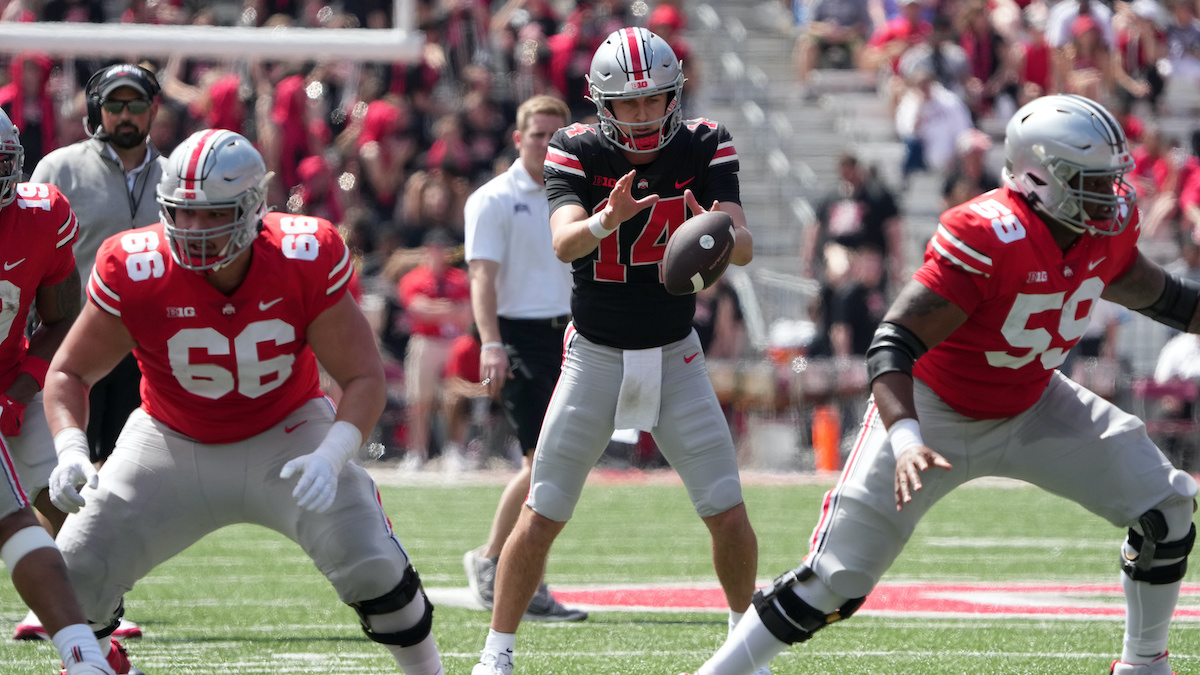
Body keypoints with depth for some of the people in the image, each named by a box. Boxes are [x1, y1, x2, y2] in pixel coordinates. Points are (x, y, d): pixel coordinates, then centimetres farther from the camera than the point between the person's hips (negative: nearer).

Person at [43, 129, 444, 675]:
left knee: (370, 564, -19)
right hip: (173, 441, 1)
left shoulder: (304, 262, -25)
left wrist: (330, 458, -36)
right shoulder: (137, 272, -24)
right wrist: (70, 449, -30)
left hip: (283, 436, -1)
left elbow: (363, 377, -18)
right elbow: (70, 371, -11)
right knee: (75, 575, -7)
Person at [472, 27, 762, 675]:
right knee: (542, 516, -3)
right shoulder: (577, 153, -12)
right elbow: (564, 243, -28)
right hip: (595, 357, -1)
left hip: (675, 355, 1)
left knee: (728, 512, -3)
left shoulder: (703, 148, -7)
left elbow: (743, 245, -17)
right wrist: (606, 220, -51)